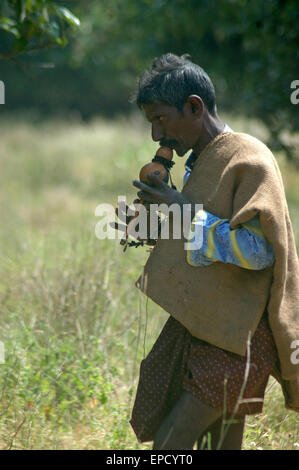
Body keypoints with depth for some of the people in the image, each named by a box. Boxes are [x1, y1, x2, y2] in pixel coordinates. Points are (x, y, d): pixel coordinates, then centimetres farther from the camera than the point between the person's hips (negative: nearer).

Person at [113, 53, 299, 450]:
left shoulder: (249, 160, -12)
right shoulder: (199, 163, 17)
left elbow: (258, 250, -21)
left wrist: (187, 212, -15)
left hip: (238, 336, -9)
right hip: (203, 327, 9)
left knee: (171, 441, -17)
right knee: (222, 442, 9)